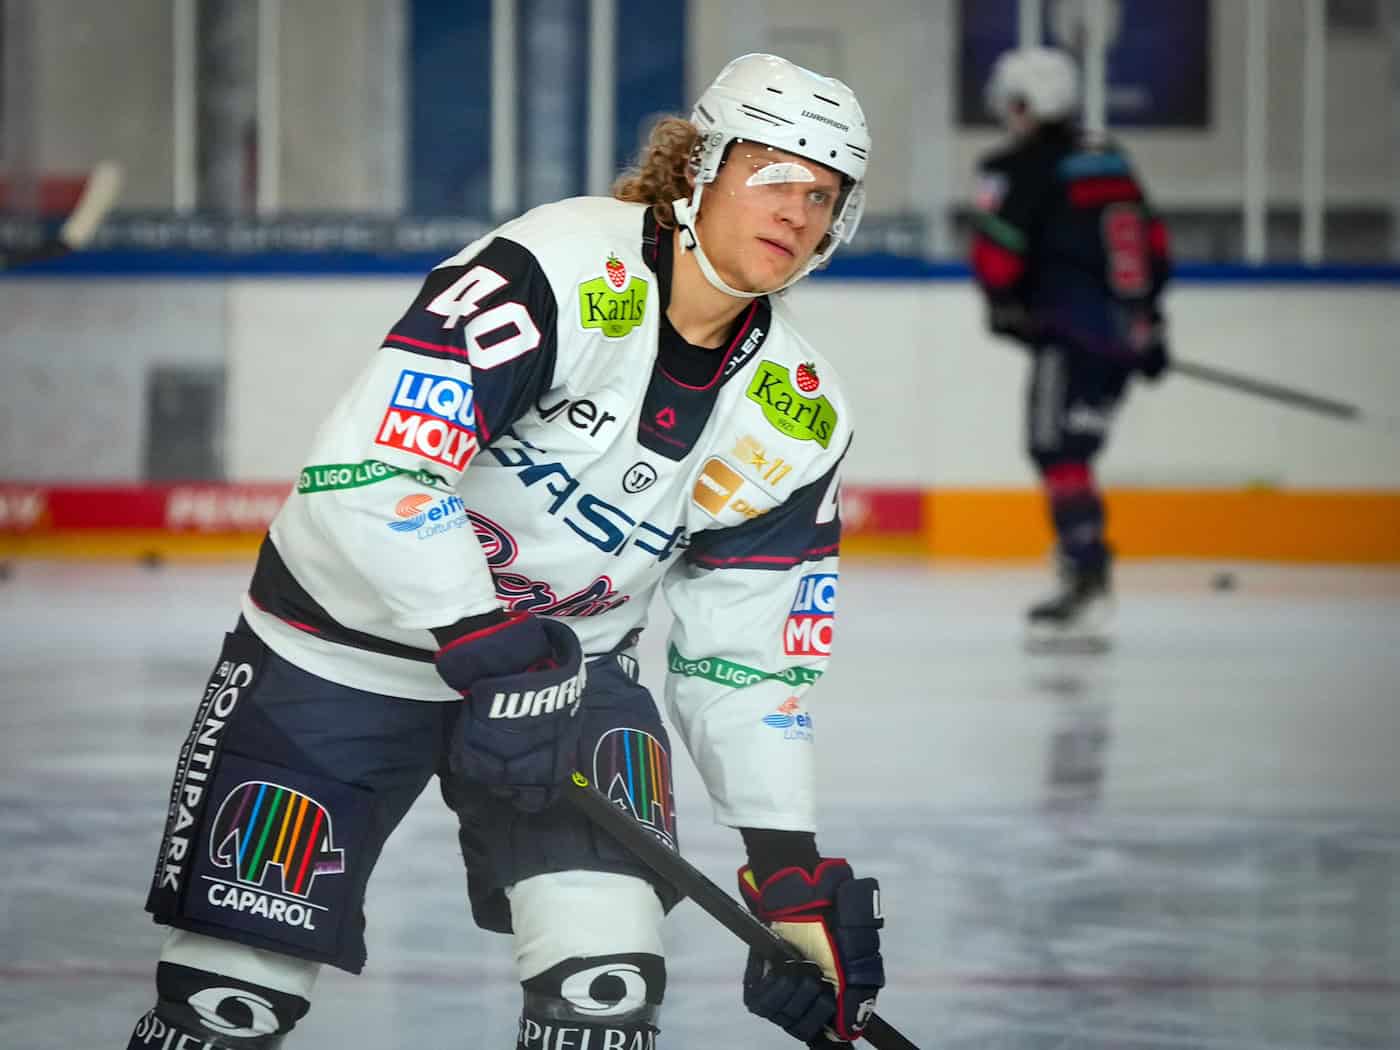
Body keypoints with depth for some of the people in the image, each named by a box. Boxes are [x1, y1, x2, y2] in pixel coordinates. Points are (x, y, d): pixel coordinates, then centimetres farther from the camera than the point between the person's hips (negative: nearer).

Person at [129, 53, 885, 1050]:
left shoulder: (799, 420, -5)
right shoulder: (559, 270, -25)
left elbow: (746, 660, 2)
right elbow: (367, 473, -33)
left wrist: (792, 867, -5)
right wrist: (495, 654, -36)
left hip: (567, 658, 5)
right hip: (344, 638, -4)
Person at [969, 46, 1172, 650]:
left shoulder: (1018, 169, -6)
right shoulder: (1111, 161, 19)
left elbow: (996, 253, -12)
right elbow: (1152, 242, 22)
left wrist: (1008, 307, 7)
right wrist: (1148, 322, 26)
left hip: (1071, 330, -8)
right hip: (1124, 332, 8)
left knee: (1059, 453, -10)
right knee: (1071, 451, 16)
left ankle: (1088, 584, -21)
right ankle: (1086, 579, 17)